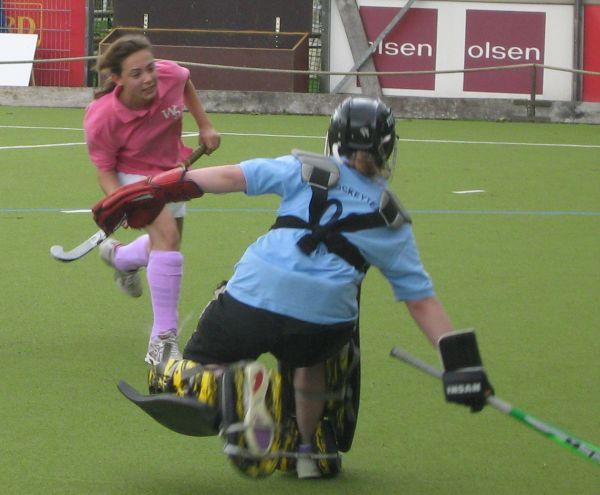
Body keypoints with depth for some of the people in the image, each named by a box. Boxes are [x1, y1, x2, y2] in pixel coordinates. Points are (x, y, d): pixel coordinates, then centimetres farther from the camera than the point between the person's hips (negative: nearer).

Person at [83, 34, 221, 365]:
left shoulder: (170, 75, -26)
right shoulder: (101, 119, -34)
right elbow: (105, 170, -21)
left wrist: (204, 126, 2)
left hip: (173, 169, 6)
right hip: (134, 174, -6)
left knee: (166, 245, 22)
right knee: (167, 235, -28)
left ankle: (120, 256, 59)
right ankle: (163, 338, -23)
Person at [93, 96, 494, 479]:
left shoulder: (306, 171, 16)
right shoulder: (392, 222, 18)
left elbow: (232, 177, 7)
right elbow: (421, 300, 15)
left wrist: (156, 191, 10)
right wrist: (461, 362, 18)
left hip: (254, 298, -2)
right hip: (325, 318, 2)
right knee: (310, 357, 37)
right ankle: (308, 453, 35)